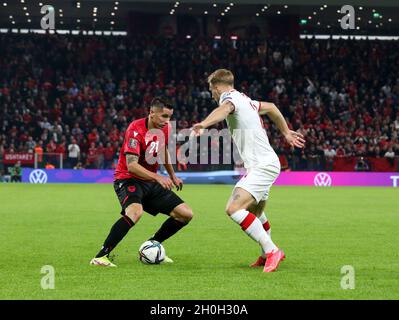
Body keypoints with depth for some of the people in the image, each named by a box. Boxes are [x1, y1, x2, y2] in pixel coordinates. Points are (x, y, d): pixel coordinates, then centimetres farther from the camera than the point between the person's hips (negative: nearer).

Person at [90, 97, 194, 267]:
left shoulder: (165, 128, 2)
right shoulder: (135, 129, -22)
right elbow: (131, 165, -30)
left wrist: (173, 176, 32)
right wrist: (158, 177, -38)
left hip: (151, 183, 8)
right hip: (128, 179, -8)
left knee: (186, 214, 2)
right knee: (135, 212, -39)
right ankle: (101, 256, -31)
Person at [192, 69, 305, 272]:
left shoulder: (230, 97, -11)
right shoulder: (245, 100, 19)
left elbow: (224, 109, -36)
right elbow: (270, 107, 36)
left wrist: (204, 124, -57)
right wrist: (286, 132, 47)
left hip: (262, 165, -11)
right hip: (265, 163, 11)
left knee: (234, 208, -23)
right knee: (254, 212, 27)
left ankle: (271, 250, -22)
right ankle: (268, 255, 44)